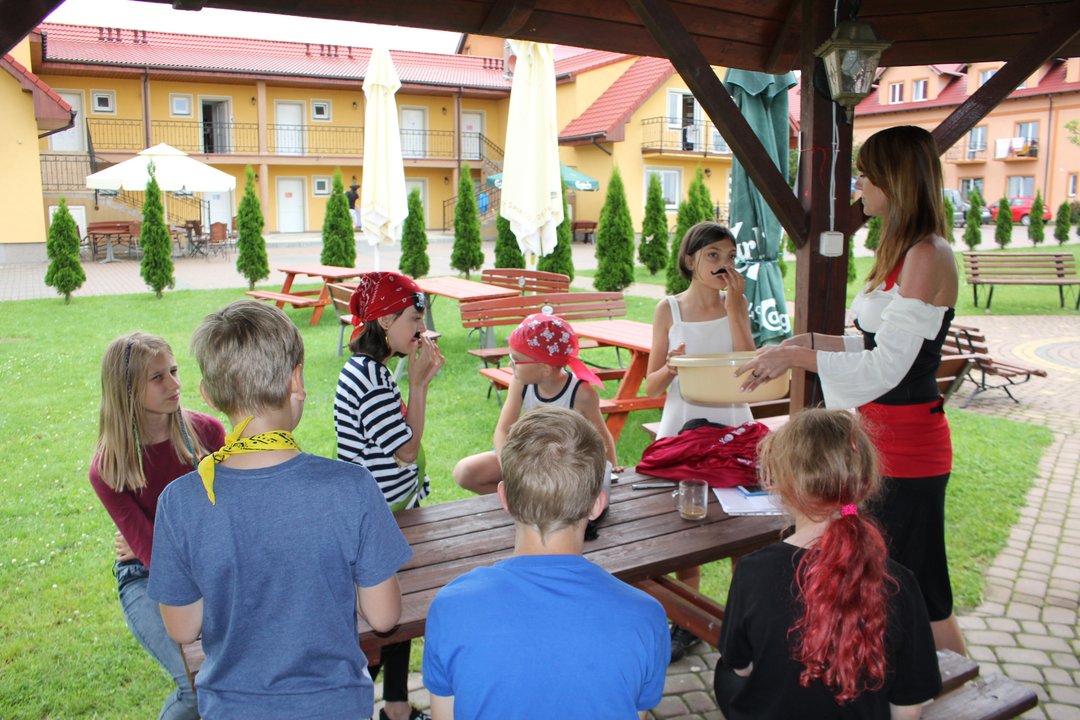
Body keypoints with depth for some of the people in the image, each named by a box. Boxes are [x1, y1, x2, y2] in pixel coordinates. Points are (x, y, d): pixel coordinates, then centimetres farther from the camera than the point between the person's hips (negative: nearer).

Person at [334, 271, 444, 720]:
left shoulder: (367, 369, 7)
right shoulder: (370, 380, -25)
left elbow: (399, 433, 12)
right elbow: (407, 450, -21)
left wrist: (421, 381, 1)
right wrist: (418, 383, -17)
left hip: (393, 510, 10)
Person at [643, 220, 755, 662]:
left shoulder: (737, 306, 2)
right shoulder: (669, 310, -2)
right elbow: (651, 387, -1)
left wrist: (733, 307, -14)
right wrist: (671, 367, -23)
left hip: (731, 430, 1)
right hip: (681, 430, 0)